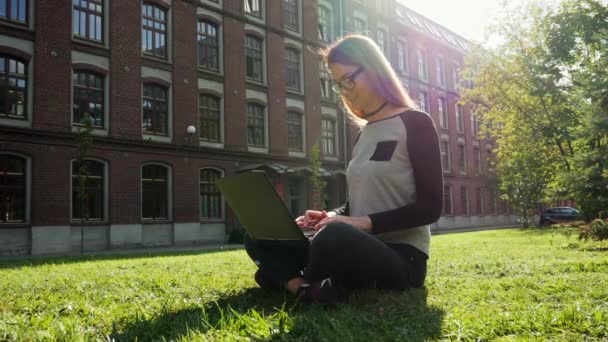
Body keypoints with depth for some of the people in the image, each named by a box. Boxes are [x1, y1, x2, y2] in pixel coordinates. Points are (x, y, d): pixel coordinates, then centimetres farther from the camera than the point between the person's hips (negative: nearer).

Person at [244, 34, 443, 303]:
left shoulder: (415, 124, -5)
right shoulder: (364, 134, 16)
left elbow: (430, 207, -11)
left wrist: (366, 222, -20)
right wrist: (331, 217, -1)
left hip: (402, 257, -7)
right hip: (362, 250, 8)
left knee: (334, 238, -40)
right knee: (259, 239, 1)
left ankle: (290, 282, -11)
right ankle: (308, 289, -22)